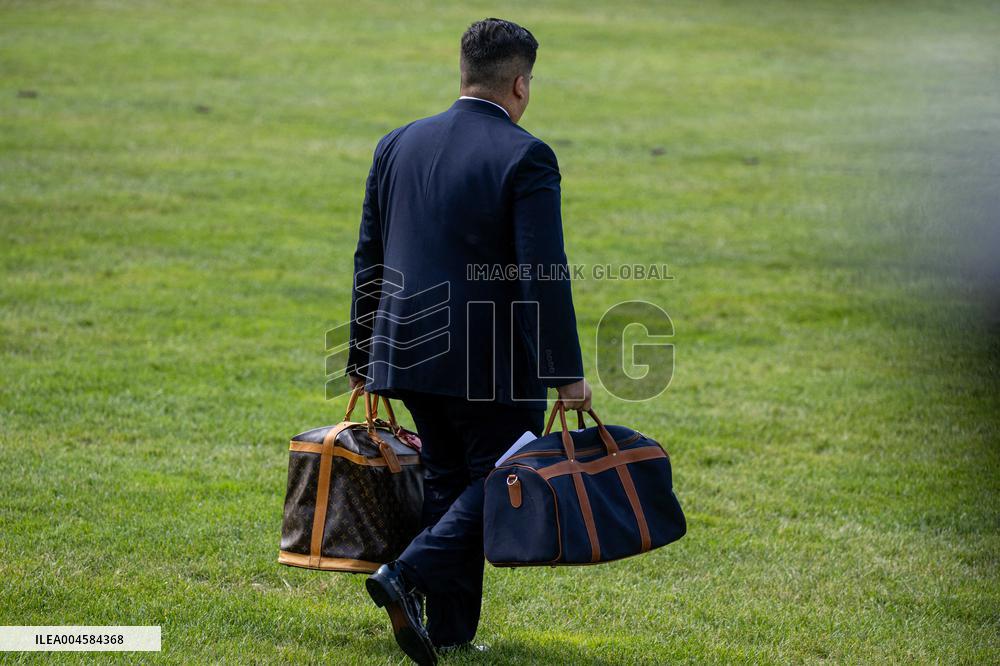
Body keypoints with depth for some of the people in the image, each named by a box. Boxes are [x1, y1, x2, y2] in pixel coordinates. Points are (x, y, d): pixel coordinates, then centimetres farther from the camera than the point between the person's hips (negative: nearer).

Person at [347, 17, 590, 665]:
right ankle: (409, 576, -14)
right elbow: (544, 276, -16)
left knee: (449, 481, 14)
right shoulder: (526, 157, -11)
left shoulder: (399, 144, 8)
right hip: (491, 359, -6)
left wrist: (364, 357, 21)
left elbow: (369, 259, 13)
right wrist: (567, 372, -13)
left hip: (409, 347, 6)